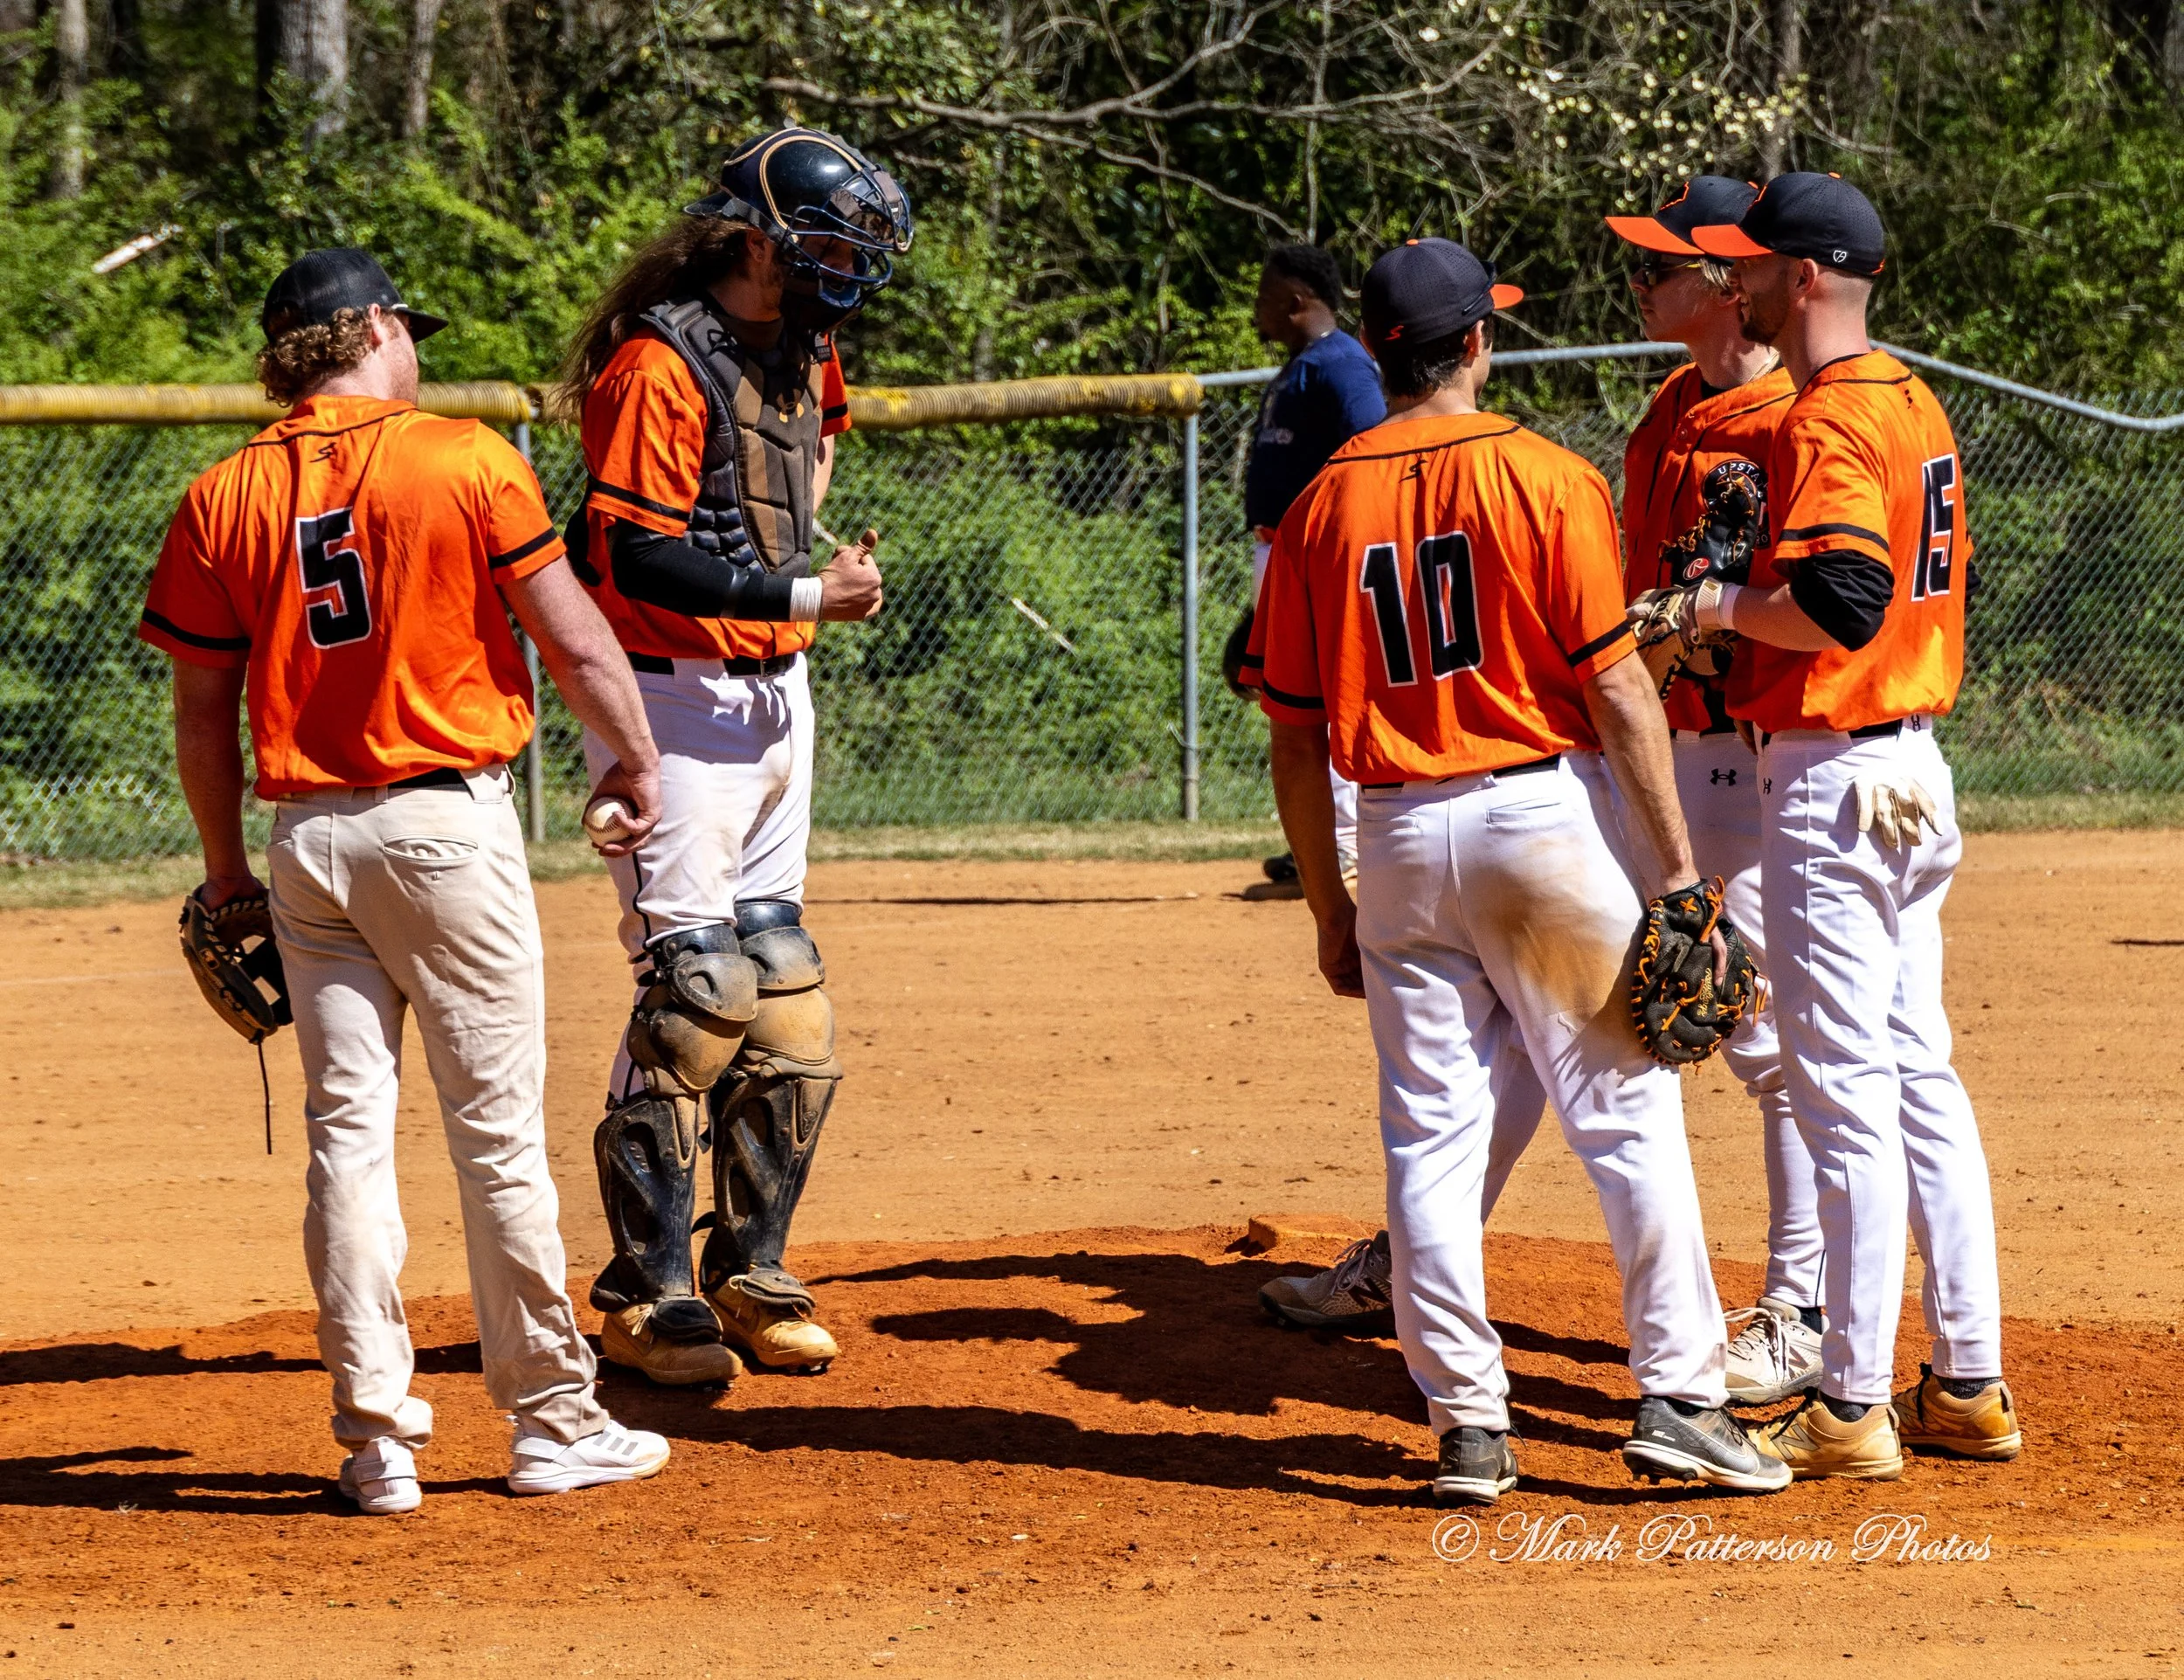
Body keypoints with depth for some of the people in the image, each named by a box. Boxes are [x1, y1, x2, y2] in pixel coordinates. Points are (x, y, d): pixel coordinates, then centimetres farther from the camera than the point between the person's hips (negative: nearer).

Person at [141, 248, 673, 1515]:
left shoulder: (223, 501, 3)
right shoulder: (465, 462, -6)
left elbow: (203, 709, 7)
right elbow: (572, 635, -5)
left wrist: (227, 867, 18)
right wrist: (636, 757, 10)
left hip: (306, 838, 3)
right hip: (448, 825, -3)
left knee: (348, 1127, 7)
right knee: (499, 1127, 3)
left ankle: (378, 1438, 6)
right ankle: (554, 1422, 9)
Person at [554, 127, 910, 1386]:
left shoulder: (802, 351, 11)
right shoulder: (660, 364, -16)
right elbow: (642, 558, -23)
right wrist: (801, 594, -24)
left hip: (777, 693, 9)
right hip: (678, 700, -9)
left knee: (789, 1013, 9)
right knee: (696, 987, -10)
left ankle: (749, 1272, 19)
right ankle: (647, 1297, -2)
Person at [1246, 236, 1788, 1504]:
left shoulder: (1321, 508, 4)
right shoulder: (1544, 479, -6)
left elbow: (1297, 739, 6)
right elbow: (1618, 688, -9)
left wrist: (1330, 908, 16)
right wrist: (1676, 868, -6)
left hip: (1401, 834, 3)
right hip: (1548, 818, -3)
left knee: (1431, 1133, 7)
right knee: (1628, 1110, 1)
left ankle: (1468, 1423, 5)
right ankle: (1680, 1401, -1)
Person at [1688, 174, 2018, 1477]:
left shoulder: (1829, 421, -17)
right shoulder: (1919, 405, 14)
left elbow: (1842, 600, -28)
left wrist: (1724, 609, -13)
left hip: (1833, 775, -10)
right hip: (1916, 768, 10)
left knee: (1846, 1092, -5)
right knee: (1921, 1076, 13)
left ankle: (1852, 1408, -2)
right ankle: (1970, 1385, 17)